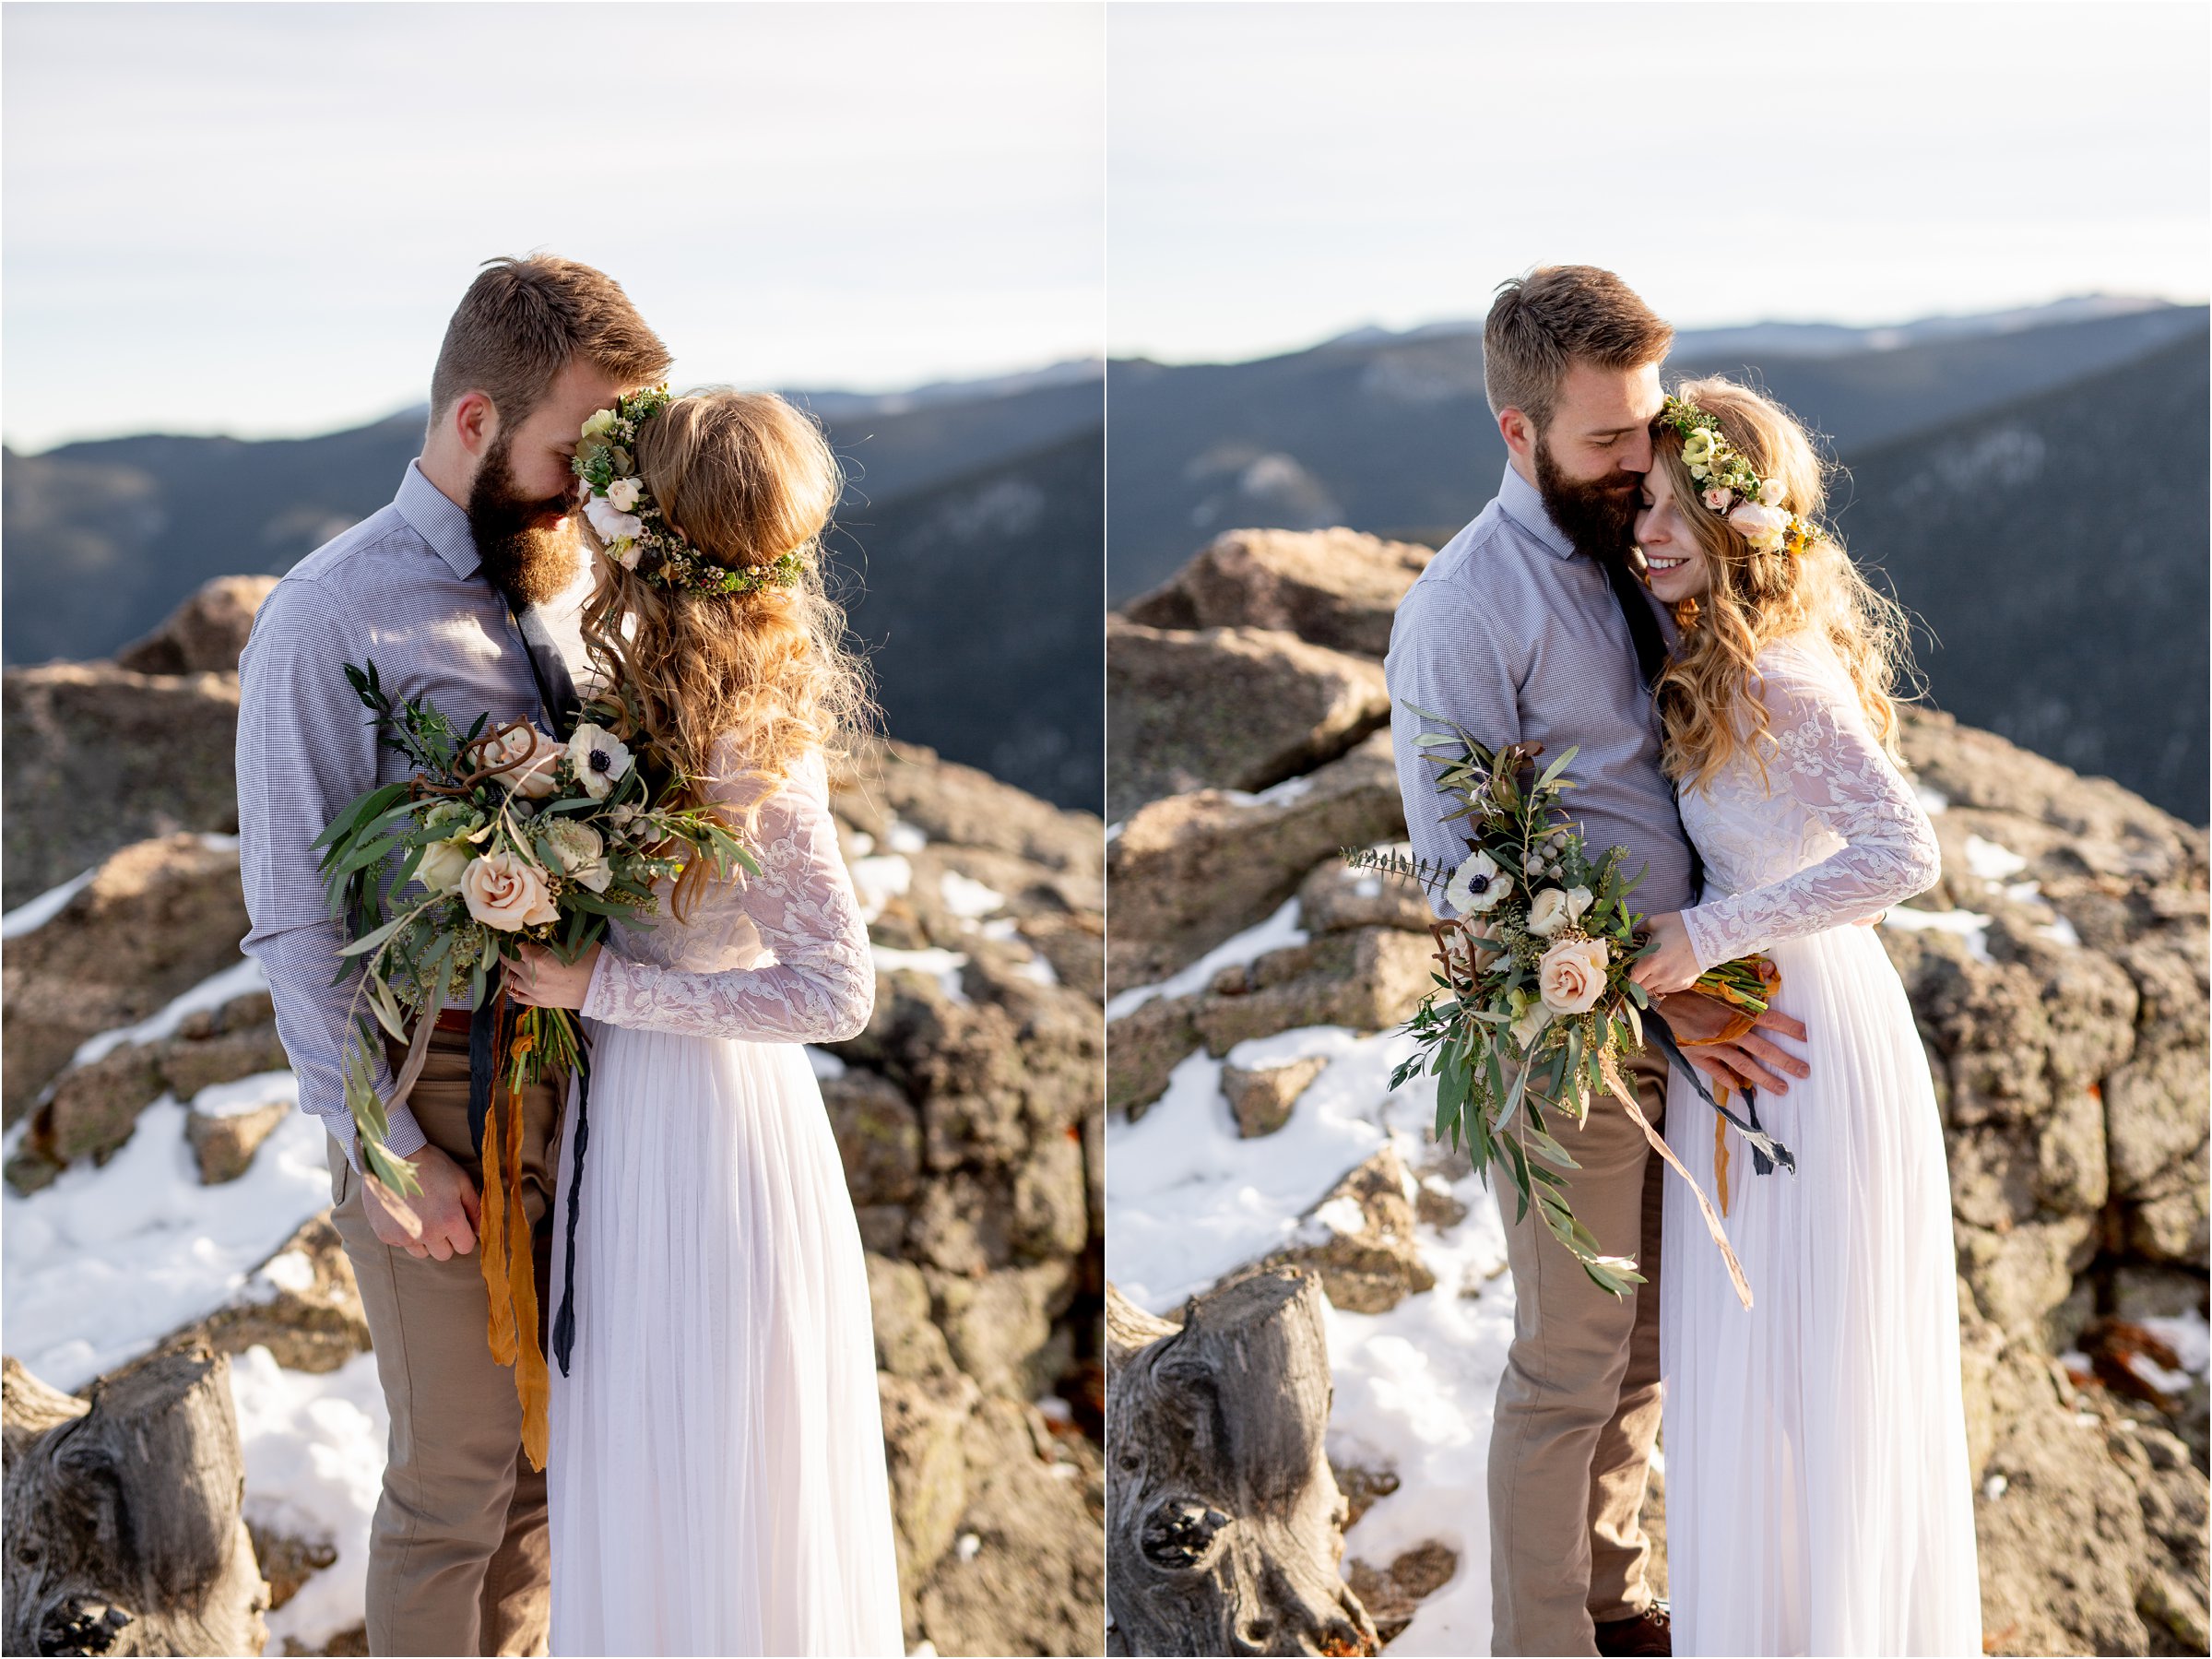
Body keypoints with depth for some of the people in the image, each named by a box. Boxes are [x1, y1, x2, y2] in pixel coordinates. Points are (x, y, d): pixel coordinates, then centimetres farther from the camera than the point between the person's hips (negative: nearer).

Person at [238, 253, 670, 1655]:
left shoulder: (578, 584, 6)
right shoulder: (331, 619, -12)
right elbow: (295, 920, -12)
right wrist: (379, 1146, -13)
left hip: (588, 1068, 6)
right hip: (439, 1095, -6)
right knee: (458, 1478, 7)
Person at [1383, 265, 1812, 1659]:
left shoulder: (1640, 558, 7)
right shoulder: (1464, 610, -16)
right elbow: (1468, 876, -18)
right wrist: (1652, 1001, -22)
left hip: (1685, 1005, 7)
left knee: (1650, 1337, 18)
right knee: (1573, 1363, 4)